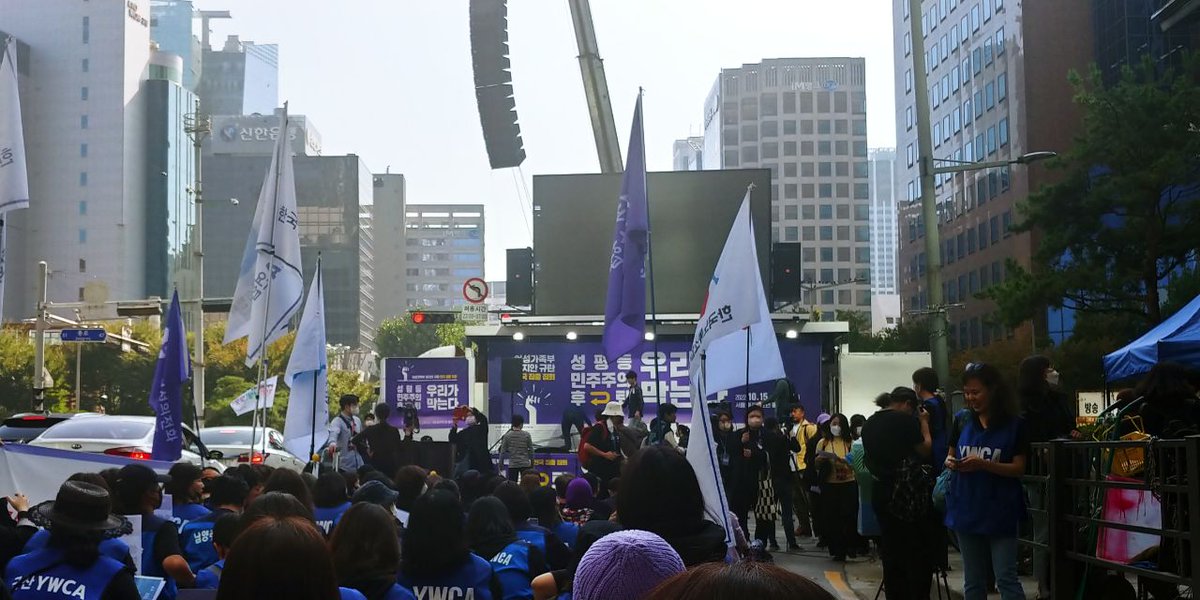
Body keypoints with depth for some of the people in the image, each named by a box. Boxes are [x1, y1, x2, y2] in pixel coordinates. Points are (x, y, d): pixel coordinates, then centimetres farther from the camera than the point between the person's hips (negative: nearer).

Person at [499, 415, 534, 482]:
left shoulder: (507, 436, -3)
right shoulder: (526, 435, -4)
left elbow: (503, 451, -1)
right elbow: (531, 450, 1)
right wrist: (532, 461, 13)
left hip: (512, 464, 0)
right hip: (525, 464, 0)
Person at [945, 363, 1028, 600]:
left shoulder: (1015, 424, -6)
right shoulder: (962, 422, 7)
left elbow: (1019, 468, -8)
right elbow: (950, 456, 14)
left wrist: (984, 465, -23)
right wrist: (951, 463, -10)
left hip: (999, 512, -4)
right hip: (966, 509, 4)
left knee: (1006, 579, -5)